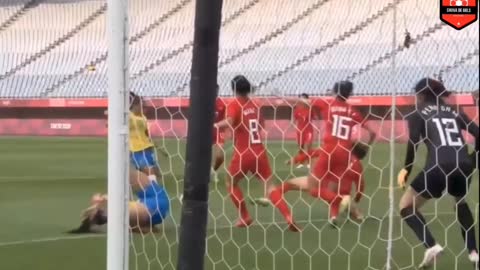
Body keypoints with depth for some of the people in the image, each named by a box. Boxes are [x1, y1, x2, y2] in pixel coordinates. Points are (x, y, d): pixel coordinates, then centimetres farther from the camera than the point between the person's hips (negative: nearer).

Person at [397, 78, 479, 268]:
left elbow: (413, 140, -6)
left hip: (438, 167, -5)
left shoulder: (418, 113, 11)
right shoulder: (454, 112, 23)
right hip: (462, 166, 5)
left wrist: (407, 168, 1)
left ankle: (431, 245, -9)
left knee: (406, 206, 12)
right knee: (461, 203, 35)